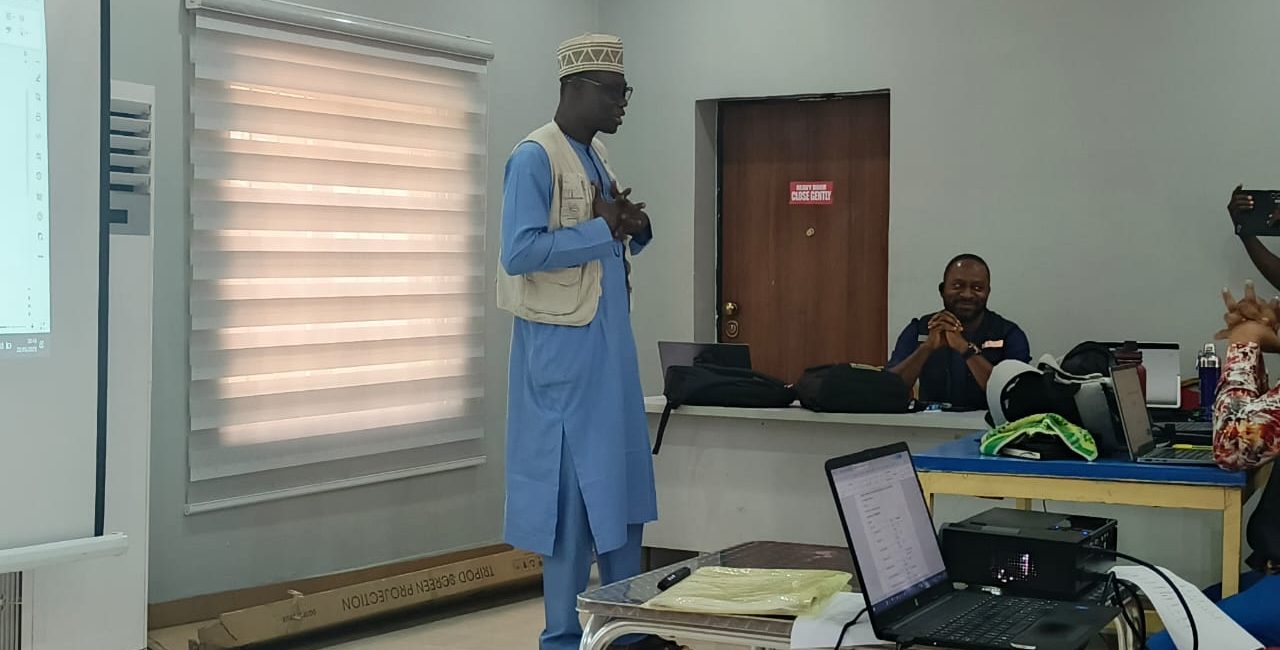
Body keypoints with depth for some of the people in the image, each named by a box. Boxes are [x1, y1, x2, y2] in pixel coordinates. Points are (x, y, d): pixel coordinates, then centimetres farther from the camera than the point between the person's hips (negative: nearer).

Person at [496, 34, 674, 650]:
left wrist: (634, 230, -1)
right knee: (572, 486, -2)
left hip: (609, 340, 9)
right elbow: (519, 252, -23)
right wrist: (601, 229, -17)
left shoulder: (596, 156, 13)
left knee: (621, 479, 13)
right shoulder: (535, 157, -14)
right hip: (563, 345, -9)